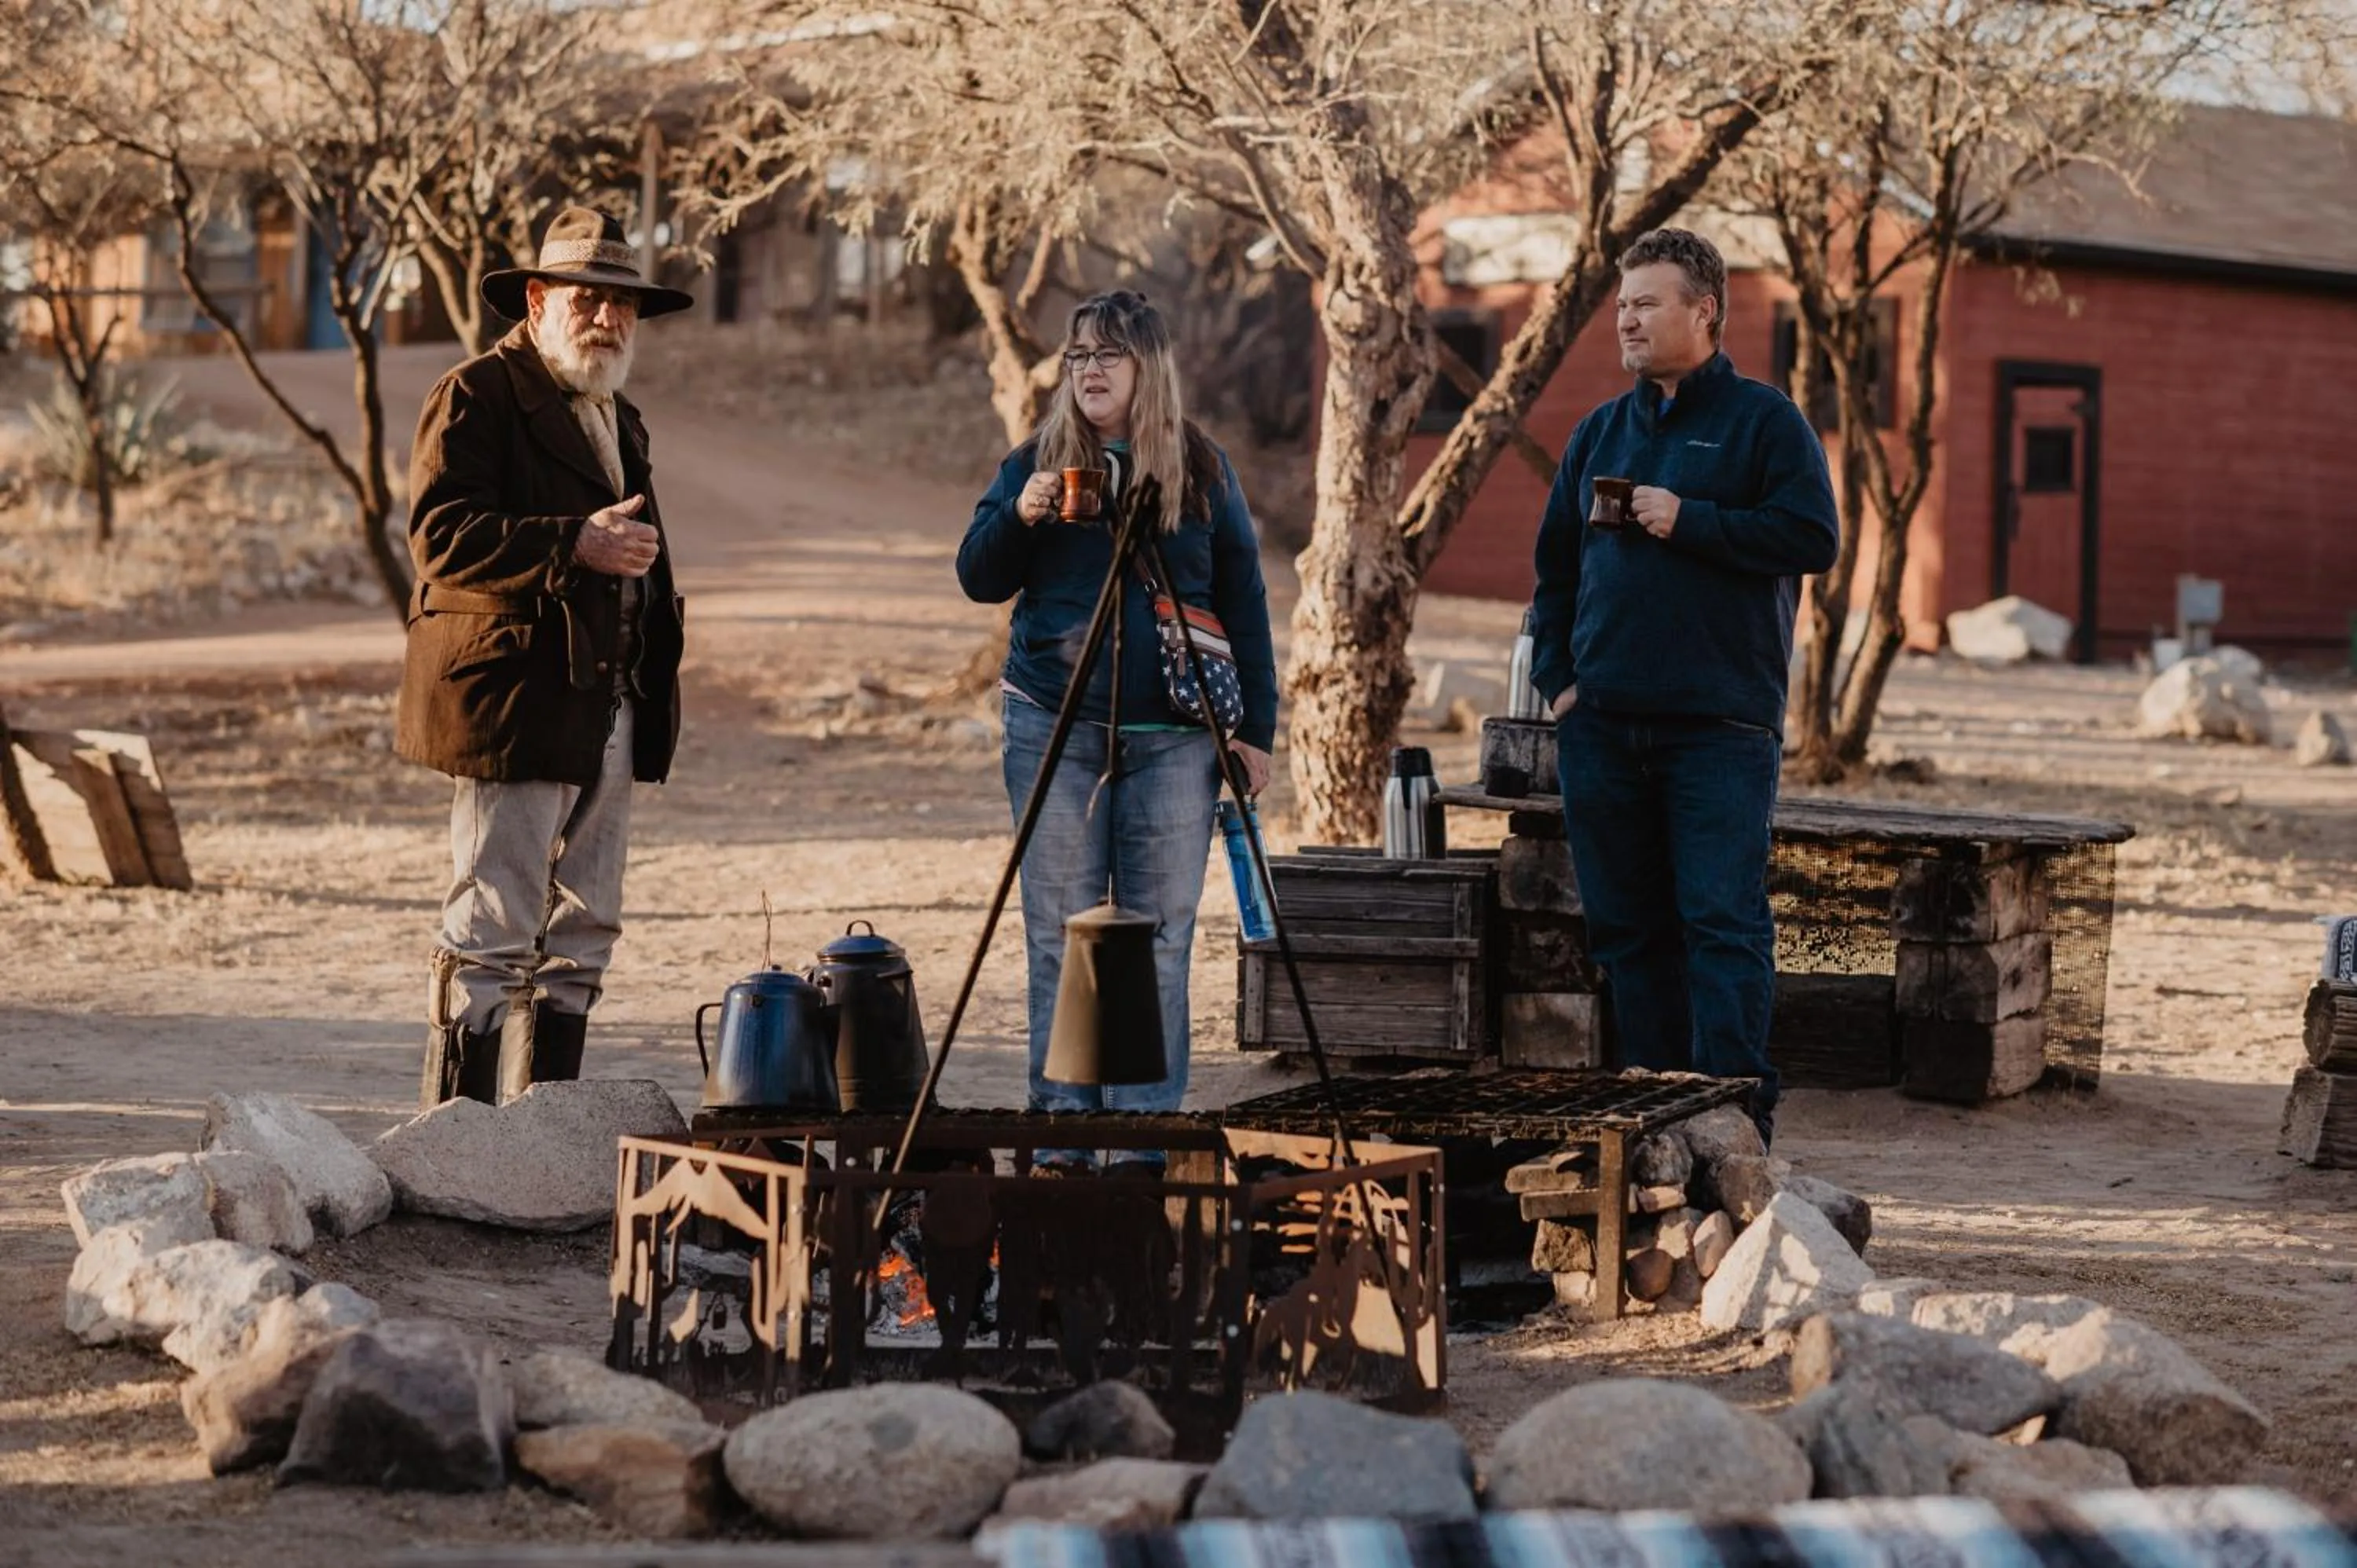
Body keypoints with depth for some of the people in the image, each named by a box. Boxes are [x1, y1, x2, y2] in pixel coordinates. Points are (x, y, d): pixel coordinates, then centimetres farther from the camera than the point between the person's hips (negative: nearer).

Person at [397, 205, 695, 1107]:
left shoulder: (617, 419, 23)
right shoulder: (475, 397, -4)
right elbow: (441, 534, -17)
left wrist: (655, 685, 23)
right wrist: (574, 545, -24)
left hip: (609, 717, 9)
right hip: (513, 709, -9)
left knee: (582, 936, 10)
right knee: (491, 934, -8)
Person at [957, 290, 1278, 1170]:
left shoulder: (1204, 469, 7)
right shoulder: (1034, 462, 8)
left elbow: (1243, 601, 8)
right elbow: (978, 580, 8)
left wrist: (1255, 728, 3)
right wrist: (1019, 518, -12)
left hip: (1173, 736, -1)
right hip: (1054, 730, 1)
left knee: (1160, 934, -1)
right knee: (1060, 934, 1)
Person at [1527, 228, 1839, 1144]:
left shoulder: (1763, 419, 1)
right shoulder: (1601, 432, 17)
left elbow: (1813, 538, -10)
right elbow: (1556, 562, 21)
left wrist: (1688, 521, -13)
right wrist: (1556, 675, 9)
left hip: (1721, 725, -6)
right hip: (1604, 725, 6)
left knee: (1724, 921, -10)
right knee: (1628, 928, 9)